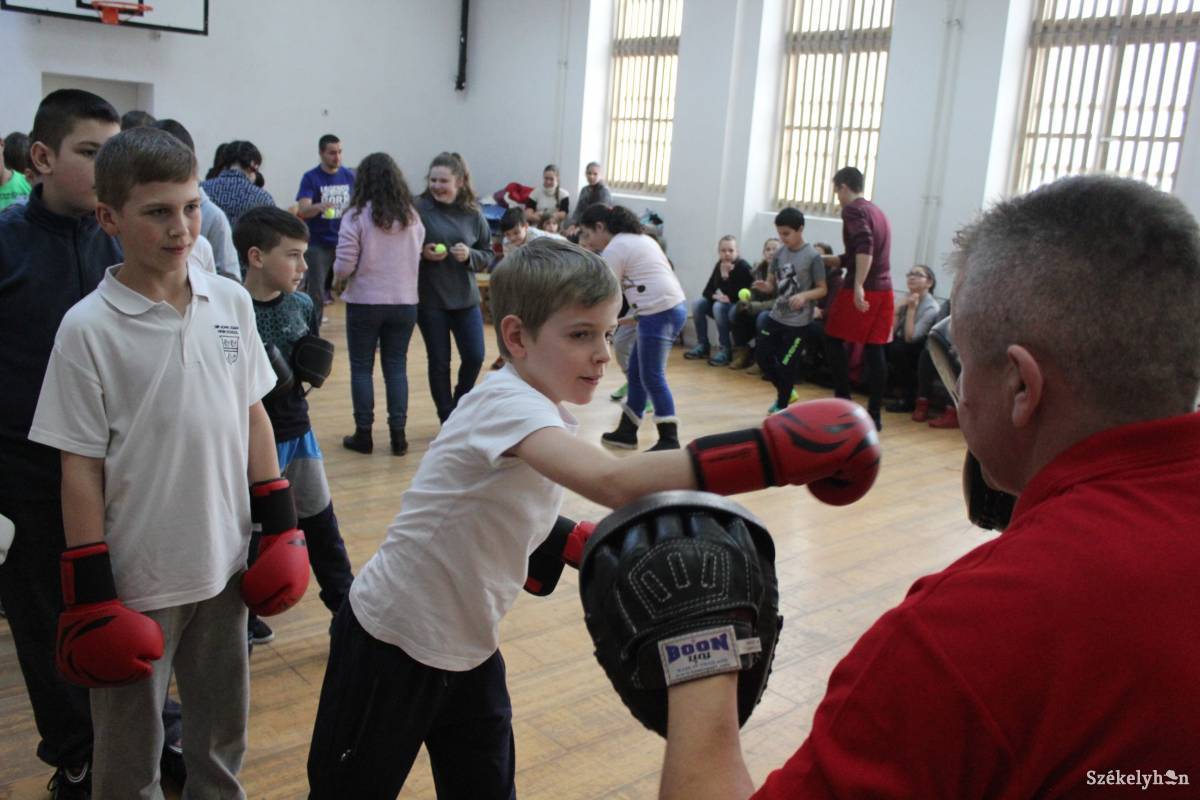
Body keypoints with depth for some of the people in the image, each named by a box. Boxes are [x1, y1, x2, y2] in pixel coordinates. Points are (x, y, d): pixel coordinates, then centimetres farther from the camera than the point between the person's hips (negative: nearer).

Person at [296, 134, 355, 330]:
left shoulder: (349, 176, 5)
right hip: (318, 245, -2)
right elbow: (302, 211, -17)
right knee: (316, 294, 0)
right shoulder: (311, 178, -5)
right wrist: (319, 206, -36)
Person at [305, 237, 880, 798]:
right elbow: (614, 482, -47)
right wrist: (777, 452, -52)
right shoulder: (506, 402, -30)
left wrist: (597, 547, -6)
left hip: (469, 649, 8)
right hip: (394, 646, -8)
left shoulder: (547, 418, -1)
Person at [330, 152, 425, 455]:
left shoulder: (357, 216, -12)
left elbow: (344, 264, -12)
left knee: (362, 367, 9)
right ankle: (398, 435, 12)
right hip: (404, 302, 3)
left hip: (364, 302, -3)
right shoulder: (411, 216, 1)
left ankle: (363, 434, 14)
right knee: (396, 366, 11)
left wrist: (338, 281, 8)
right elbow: (417, 257, 7)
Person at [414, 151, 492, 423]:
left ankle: (460, 407, 31)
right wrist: (422, 253, -21)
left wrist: (470, 255, -14)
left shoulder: (473, 214, 0)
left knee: (475, 357, 3)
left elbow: (488, 255, 6)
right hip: (429, 299, -2)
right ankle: (447, 419, 22)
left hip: (465, 297, 3)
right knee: (439, 361, 5)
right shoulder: (419, 209, -9)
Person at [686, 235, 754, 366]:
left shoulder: (743, 266, -19)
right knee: (698, 303, -12)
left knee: (719, 307, -33)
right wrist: (715, 296, -22)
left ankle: (726, 350, -24)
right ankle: (702, 345, -4)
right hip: (723, 303, 7)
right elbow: (706, 291, 1)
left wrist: (727, 275, -30)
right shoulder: (719, 265, 1)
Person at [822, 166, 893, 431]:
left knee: (834, 340, 5)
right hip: (884, 290, 8)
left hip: (862, 290, -8)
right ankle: (875, 413, 8)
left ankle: (844, 403, 2)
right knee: (874, 349, 7)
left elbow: (864, 248, -23)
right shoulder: (876, 211, 22)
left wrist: (858, 286, -28)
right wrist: (821, 258, 32)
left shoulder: (852, 210, -5)